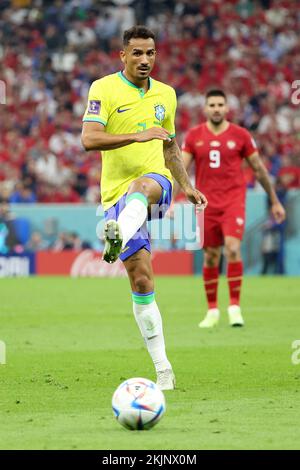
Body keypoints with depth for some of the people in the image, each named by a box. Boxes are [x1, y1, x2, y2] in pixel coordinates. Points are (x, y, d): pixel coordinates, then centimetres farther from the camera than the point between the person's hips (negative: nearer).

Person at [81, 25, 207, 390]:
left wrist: (186, 185, 21)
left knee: (140, 188, -38)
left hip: (157, 181, 2)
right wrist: (138, 135, -24)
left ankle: (118, 238, -69)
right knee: (141, 279, -6)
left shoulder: (165, 95, 13)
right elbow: (89, 139, -16)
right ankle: (163, 370, -1)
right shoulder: (104, 89, -2)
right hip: (117, 193, -2)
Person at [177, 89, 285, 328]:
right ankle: (212, 310, 20)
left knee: (233, 249, -19)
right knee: (211, 257, 6)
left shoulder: (240, 135, 1)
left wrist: (275, 202, 13)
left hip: (234, 201, -2)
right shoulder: (194, 136, 3)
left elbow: (259, 169, 9)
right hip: (207, 204, 2)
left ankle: (235, 307, -13)